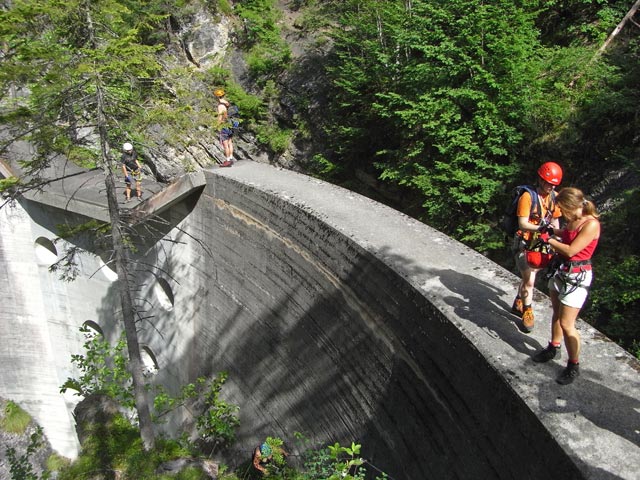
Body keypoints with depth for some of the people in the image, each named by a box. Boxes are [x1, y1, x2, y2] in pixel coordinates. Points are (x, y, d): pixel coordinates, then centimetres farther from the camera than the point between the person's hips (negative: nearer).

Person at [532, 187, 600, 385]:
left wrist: (549, 240, -12)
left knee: (566, 323, -5)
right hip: (561, 270, 8)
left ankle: (574, 366, 11)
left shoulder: (591, 224, -22)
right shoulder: (573, 220, 2)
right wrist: (552, 231, 5)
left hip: (577, 276, -8)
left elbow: (571, 250, -23)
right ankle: (554, 348, 39)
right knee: (557, 313, 20)